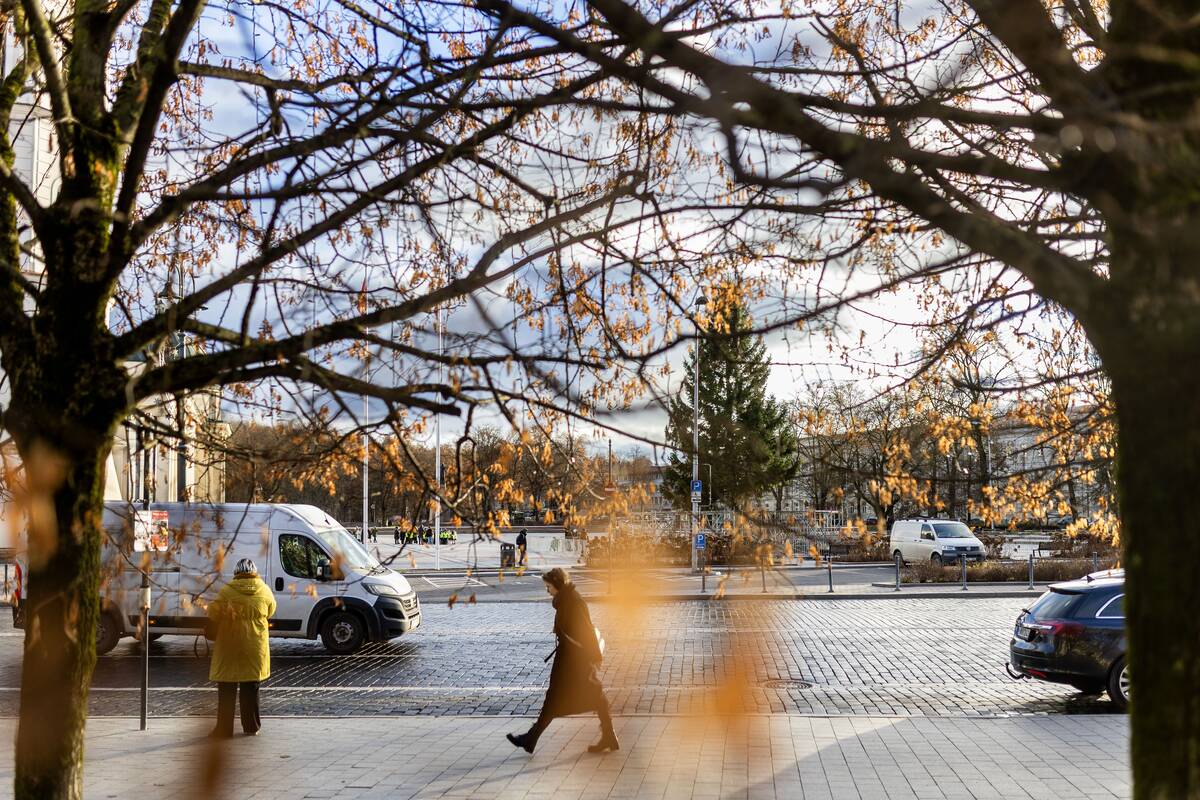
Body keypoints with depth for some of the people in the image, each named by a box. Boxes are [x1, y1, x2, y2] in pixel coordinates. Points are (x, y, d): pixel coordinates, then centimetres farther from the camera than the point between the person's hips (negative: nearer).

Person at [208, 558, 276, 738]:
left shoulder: (227, 591, -9)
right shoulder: (264, 591, -2)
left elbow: (213, 614, -6)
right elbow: (270, 612, 13)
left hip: (229, 649, -2)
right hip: (255, 649, 2)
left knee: (226, 690, 6)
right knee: (251, 689, 12)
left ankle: (224, 728, 7)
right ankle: (251, 727, 17)